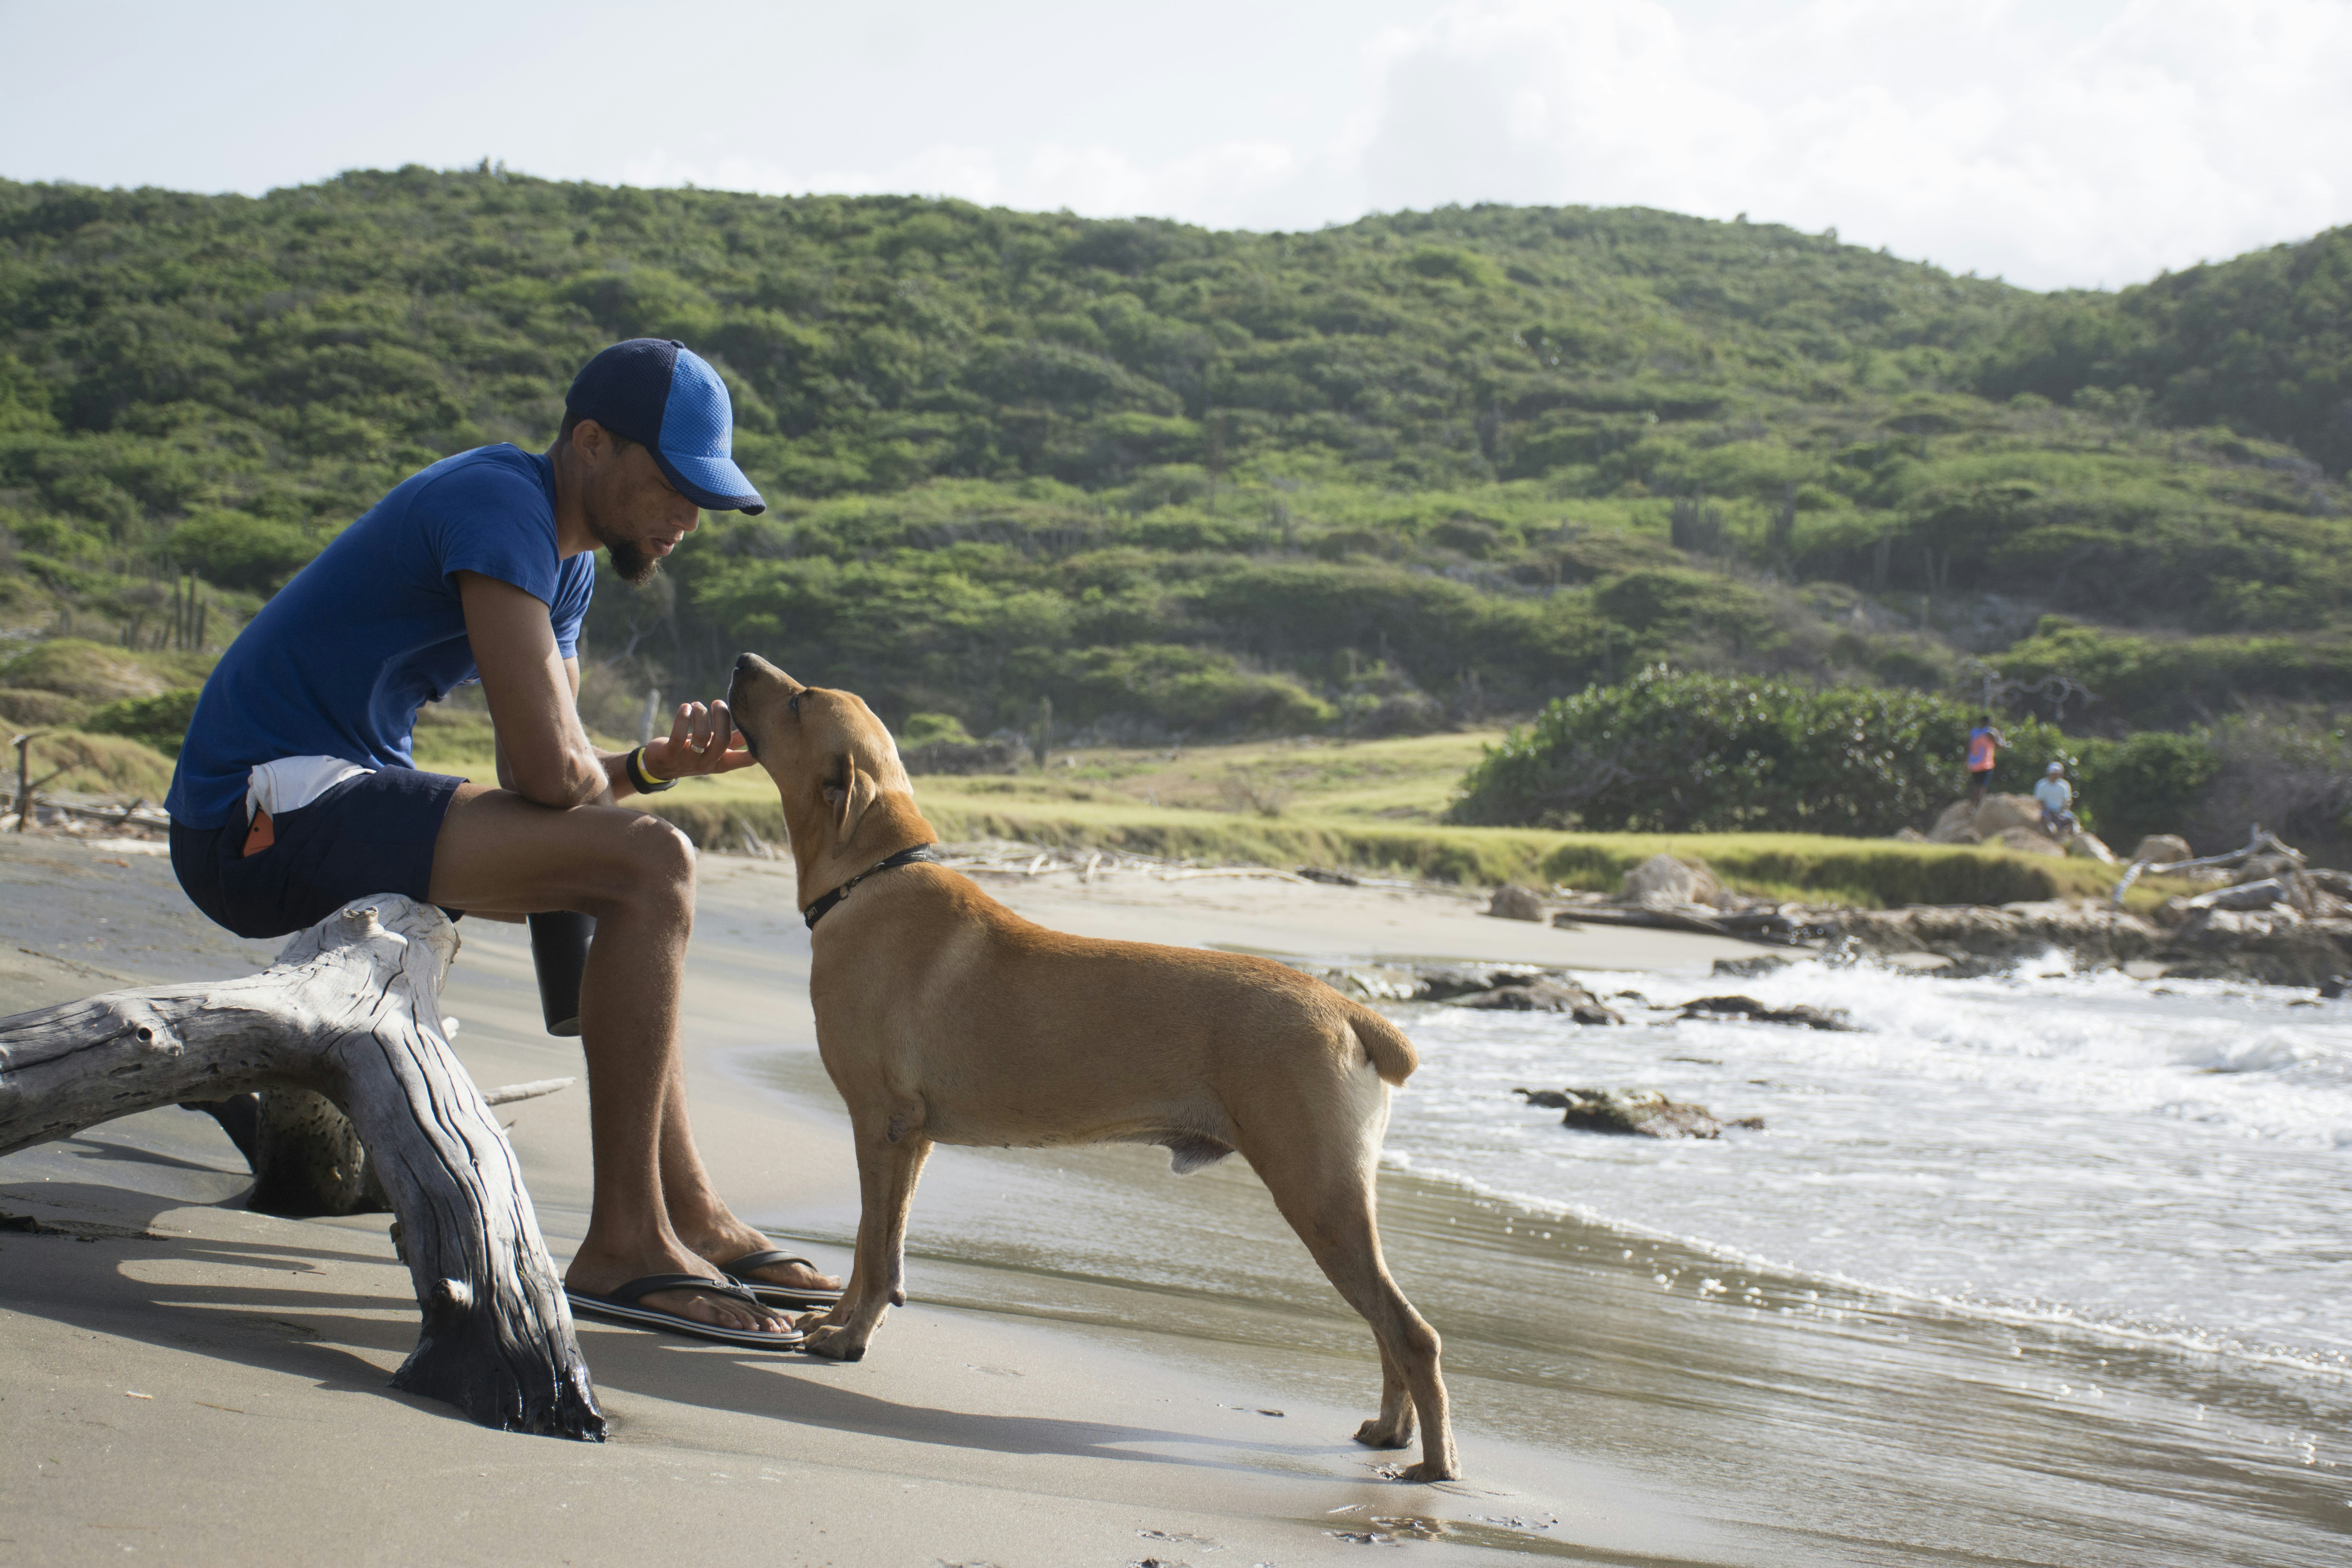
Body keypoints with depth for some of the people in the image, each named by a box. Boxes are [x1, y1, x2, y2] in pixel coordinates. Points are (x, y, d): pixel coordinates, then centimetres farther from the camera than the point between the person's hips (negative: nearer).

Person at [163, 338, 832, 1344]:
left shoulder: (567, 558, 15)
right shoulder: (499, 505, -17)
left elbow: (543, 783, 13)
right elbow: (549, 770, -25)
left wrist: (656, 763, -7)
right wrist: (623, 783, -2)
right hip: (267, 816, -11)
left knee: (629, 880, 22)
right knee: (650, 867, -20)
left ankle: (688, 1212, 19)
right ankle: (621, 1244, -18)